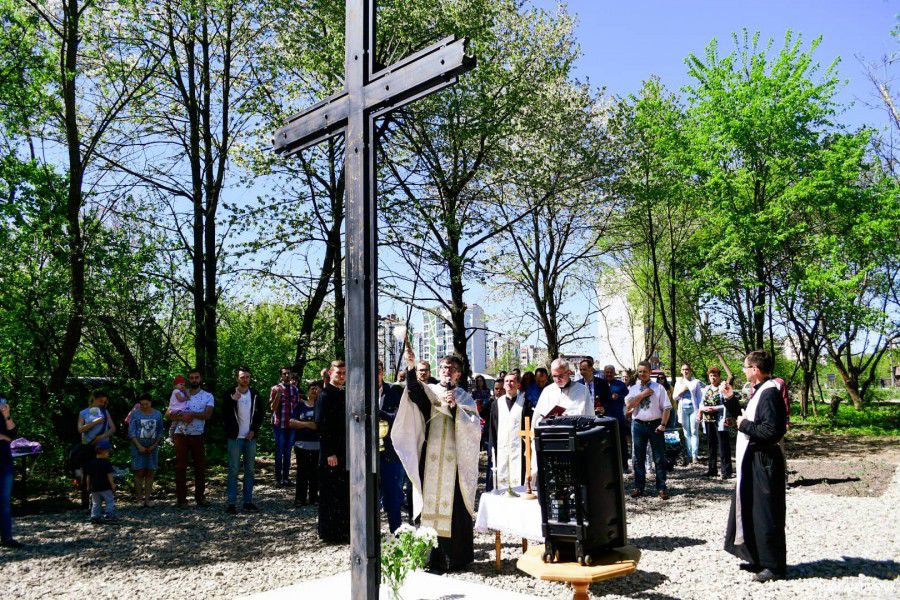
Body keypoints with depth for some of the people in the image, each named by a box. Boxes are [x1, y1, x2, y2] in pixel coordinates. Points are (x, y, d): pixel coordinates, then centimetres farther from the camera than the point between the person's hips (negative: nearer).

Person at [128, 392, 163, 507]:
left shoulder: (158, 414, 6)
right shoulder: (135, 414, -1)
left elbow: (160, 432, 9)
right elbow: (131, 432, -3)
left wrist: (154, 445, -4)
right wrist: (139, 446, -11)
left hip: (152, 447, 2)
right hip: (138, 447, -2)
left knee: (150, 473, 1)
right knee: (139, 472, -4)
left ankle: (147, 498, 6)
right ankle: (139, 498, 3)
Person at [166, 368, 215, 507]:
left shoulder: (208, 396, 6)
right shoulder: (179, 395, 9)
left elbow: (208, 414, -10)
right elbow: (168, 414, 6)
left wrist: (192, 414, -23)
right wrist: (181, 417, -12)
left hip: (198, 436, 0)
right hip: (181, 435, 0)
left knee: (200, 466, 4)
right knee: (180, 466, 2)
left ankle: (200, 496, 14)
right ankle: (181, 498, 8)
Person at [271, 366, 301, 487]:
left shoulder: (295, 389, 10)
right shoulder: (275, 389, -1)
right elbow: (272, 408, -5)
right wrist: (278, 396, -20)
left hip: (291, 425, 3)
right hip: (279, 424, -3)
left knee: (288, 452, 9)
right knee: (279, 452, 1)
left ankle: (286, 477, 14)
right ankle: (278, 479, 6)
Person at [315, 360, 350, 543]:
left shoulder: (345, 395, 13)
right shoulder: (325, 395, -9)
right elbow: (321, 425, -15)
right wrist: (329, 453, -18)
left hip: (346, 452, 7)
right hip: (331, 454, -7)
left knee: (345, 494, 12)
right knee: (330, 495, 0)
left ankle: (344, 531, 22)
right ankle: (330, 533, 9)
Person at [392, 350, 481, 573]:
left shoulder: (465, 398, 11)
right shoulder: (429, 391, 9)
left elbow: (474, 427, -2)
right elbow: (414, 391, -15)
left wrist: (455, 408, -15)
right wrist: (411, 367, -32)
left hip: (455, 460, 0)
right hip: (430, 460, 0)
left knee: (453, 508, -1)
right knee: (430, 504, -1)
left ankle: (455, 557, 8)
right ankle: (431, 555, 6)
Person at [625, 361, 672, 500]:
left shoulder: (658, 388, 2)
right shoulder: (633, 389, 8)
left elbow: (667, 407, -2)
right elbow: (629, 405, -6)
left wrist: (663, 424, -11)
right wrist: (643, 394, -11)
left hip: (655, 425, -2)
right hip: (638, 425, 2)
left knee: (659, 458, 2)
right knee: (638, 458, 8)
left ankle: (661, 487, 11)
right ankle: (638, 487, 17)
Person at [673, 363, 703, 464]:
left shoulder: (696, 382, 5)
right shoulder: (678, 382, 14)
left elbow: (700, 397, 3)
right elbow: (674, 397, 13)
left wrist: (700, 410, -5)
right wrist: (681, 391, -5)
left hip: (693, 408, -3)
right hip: (683, 409, 3)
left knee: (694, 432, -7)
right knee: (686, 433, 2)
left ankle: (694, 455, -9)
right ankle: (689, 455, 4)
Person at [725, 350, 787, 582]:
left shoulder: (770, 393, -19)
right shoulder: (758, 391, 12)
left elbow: (773, 431, -27)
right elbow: (746, 417, 22)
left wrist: (744, 425, -16)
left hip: (765, 461, -10)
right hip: (753, 460, 10)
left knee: (766, 513, -1)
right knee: (750, 510, 16)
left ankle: (774, 565, 11)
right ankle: (759, 559, 28)